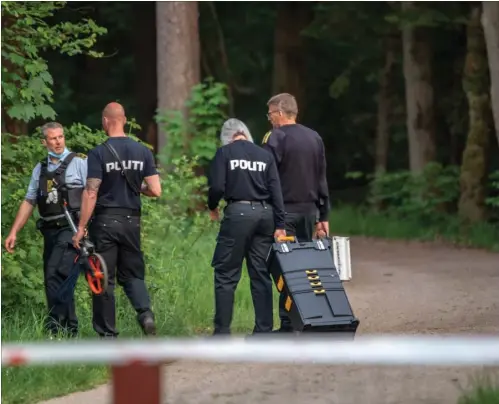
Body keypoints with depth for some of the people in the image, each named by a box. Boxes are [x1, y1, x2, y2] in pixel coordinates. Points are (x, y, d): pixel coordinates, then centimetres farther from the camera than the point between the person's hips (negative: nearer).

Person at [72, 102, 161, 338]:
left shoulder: (98, 154, -10)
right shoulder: (142, 152, 3)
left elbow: (91, 194, -13)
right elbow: (155, 191, -1)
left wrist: (81, 228, -8)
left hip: (106, 221, -4)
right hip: (132, 221, 4)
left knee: (103, 279, 4)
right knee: (133, 274, 15)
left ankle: (107, 334, 5)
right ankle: (145, 313, -11)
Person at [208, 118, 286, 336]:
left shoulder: (224, 153, 1)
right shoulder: (265, 155, 12)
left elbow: (217, 187, -8)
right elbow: (276, 191, 6)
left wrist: (212, 207, 13)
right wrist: (279, 225, 5)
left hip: (238, 212, -4)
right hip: (265, 213, 4)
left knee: (226, 274, 1)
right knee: (261, 274, 9)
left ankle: (222, 331, -1)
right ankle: (264, 330, 8)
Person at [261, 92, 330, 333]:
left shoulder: (275, 138, -8)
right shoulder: (315, 138, 14)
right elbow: (322, 180, 16)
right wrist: (323, 217, 18)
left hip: (285, 211, -6)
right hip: (310, 209, 6)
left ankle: (288, 325, -10)